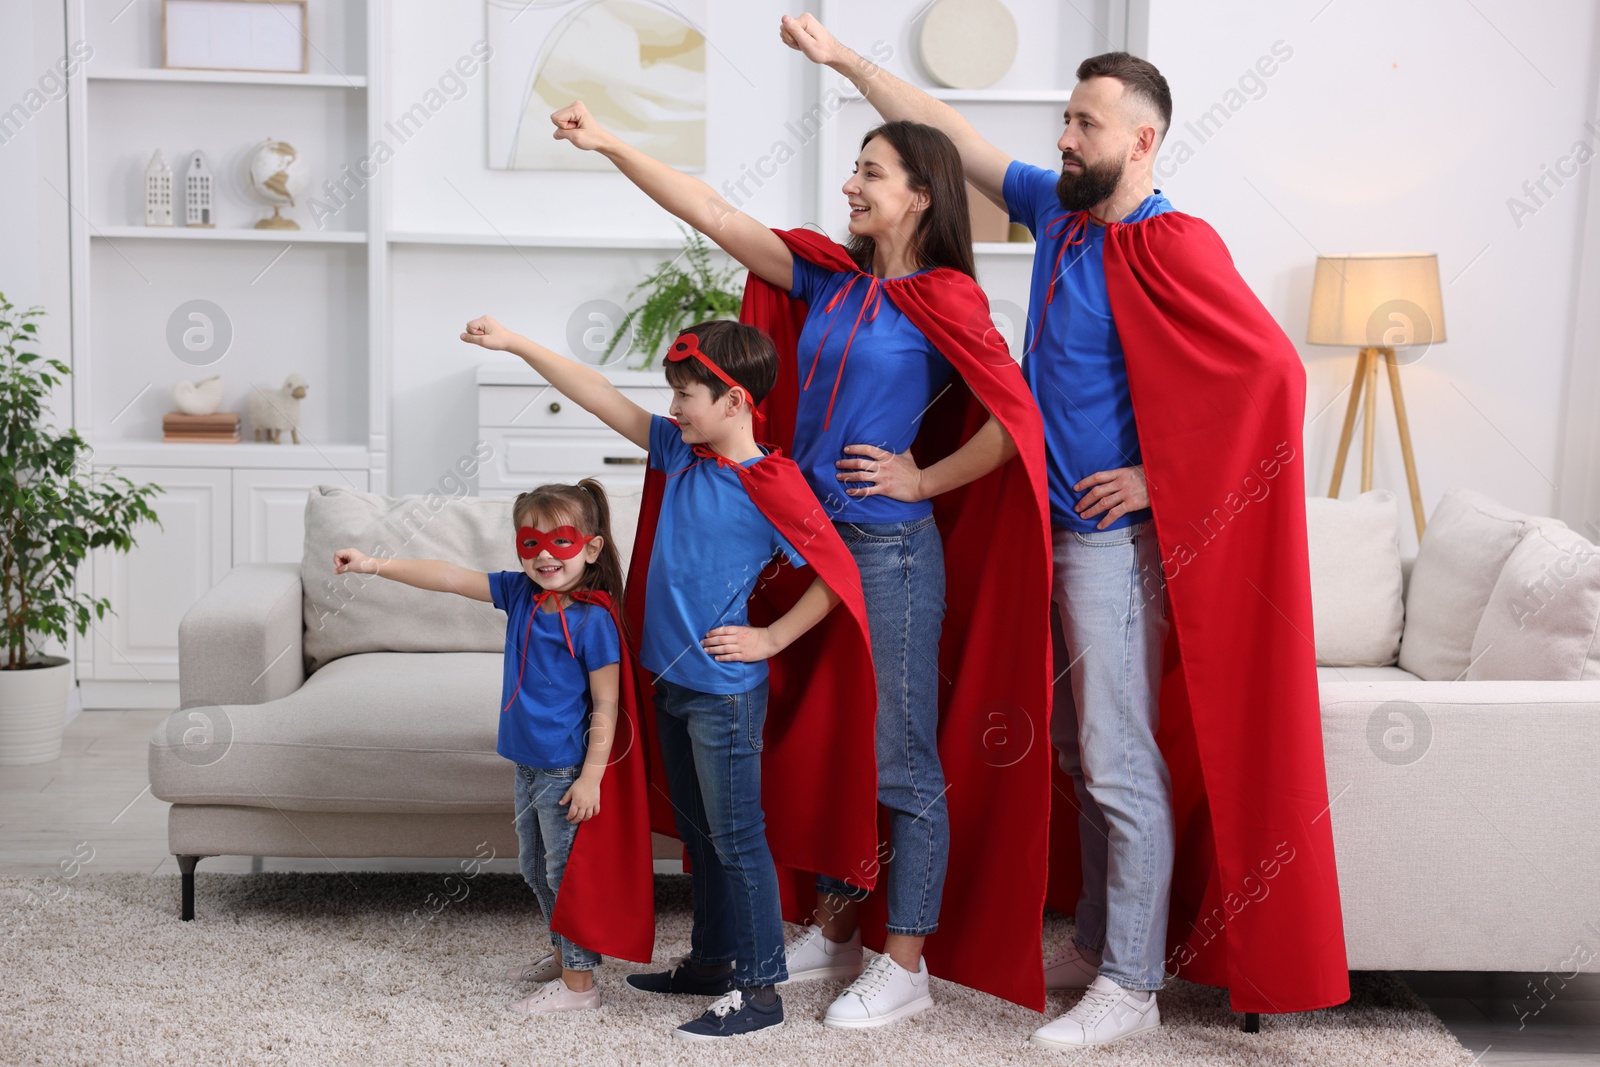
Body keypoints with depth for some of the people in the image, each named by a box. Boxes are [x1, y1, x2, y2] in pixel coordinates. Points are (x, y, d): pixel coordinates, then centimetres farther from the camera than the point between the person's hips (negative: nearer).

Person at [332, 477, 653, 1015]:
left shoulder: (593, 619, -19)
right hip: (529, 764, 8)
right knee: (535, 869, 21)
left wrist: (592, 775, -19)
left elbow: (606, 706, -17)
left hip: (567, 771, -8)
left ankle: (579, 983, 16)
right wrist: (374, 565, -6)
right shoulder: (520, 594, 0)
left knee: (567, 871, 3)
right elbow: (448, 577, -1)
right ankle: (561, 954, 40)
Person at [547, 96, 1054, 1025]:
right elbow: (712, 215, 8)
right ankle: (833, 932, 30)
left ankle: (905, 967, 12)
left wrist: (924, 479, -9)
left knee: (902, 762, 1)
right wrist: (609, 145, 5)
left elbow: (1015, 418, -14)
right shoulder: (831, 279, 9)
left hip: (890, 548, -7)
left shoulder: (944, 301, -9)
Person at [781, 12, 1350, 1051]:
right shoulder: (1057, 209, 9)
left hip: (1117, 536, -8)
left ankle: (1131, 986, 9)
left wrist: (1164, 475, -18)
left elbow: (1274, 372, -22)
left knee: (1122, 766, -2)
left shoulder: (1173, 247, -15)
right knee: (1082, 752, 16)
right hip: (1060, 527, 8)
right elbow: (948, 132, 18)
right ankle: (1098, 941, 30)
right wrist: (842, 57, 18)